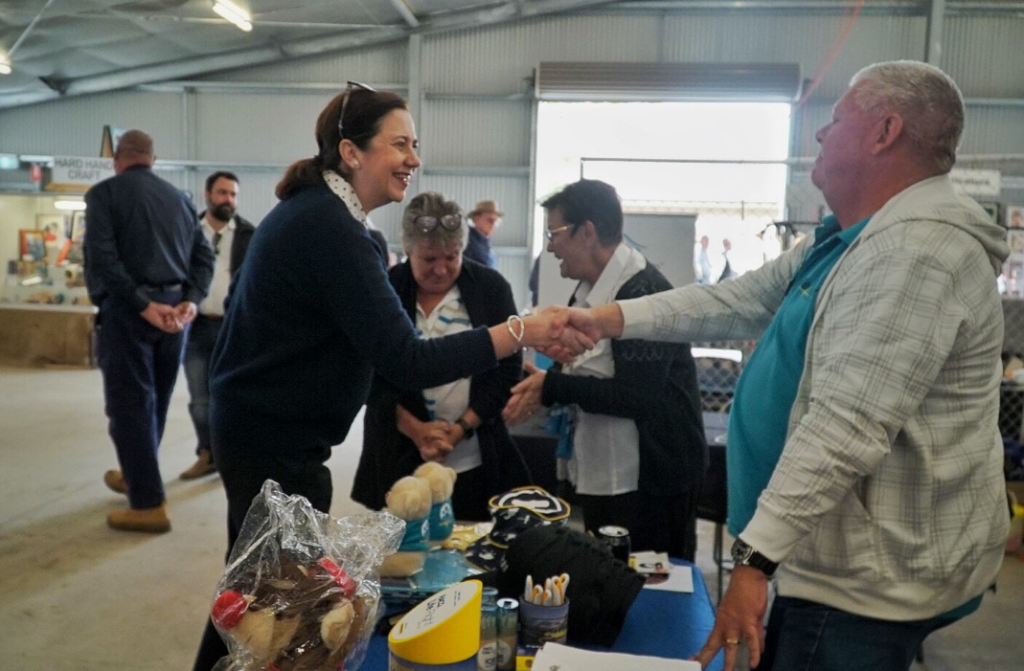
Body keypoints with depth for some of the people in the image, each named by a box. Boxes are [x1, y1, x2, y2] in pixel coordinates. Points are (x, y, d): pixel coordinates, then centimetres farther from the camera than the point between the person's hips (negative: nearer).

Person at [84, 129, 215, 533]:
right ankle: (136, 477, 35)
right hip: (174, 309, 6)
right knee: (155, 400, 17)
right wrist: (190, 300, -5)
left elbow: (101, 256, -15)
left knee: (129, 404, -1)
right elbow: (204, 255, 6)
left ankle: (149, 504, -2)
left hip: (126, 308, -5)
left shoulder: (105, 193, 0)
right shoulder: (179, 198, 15)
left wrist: (142, 304, -17)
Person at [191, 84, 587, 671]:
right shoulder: (331, 228, -24)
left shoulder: (313, 210, 7)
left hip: (256, 426, 10)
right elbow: (407, 362, -31)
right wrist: (520, 332, -33)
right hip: (277, 443, -10)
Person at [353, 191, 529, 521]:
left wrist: (462, 428, -9)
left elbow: (508, 367, 0)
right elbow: (371, 375, 0)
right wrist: (416, 430, -11)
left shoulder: (491, 287, 0)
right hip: (398, 458, 0)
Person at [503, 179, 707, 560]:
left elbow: (636, 396, -26)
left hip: (649, 483, -9)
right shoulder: (589, 290, 9)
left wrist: (552, 387, -19)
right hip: (601, 475, 9)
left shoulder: (642, 292, -21)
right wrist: (540, 388, -2)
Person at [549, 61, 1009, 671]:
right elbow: (736, 302, 12)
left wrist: (756, 557, -30)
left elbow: (845, 430, -30)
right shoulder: (844, 242, 12)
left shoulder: (916, 249, -23)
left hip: (869, 581, -10)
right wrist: (608, 319, 7)